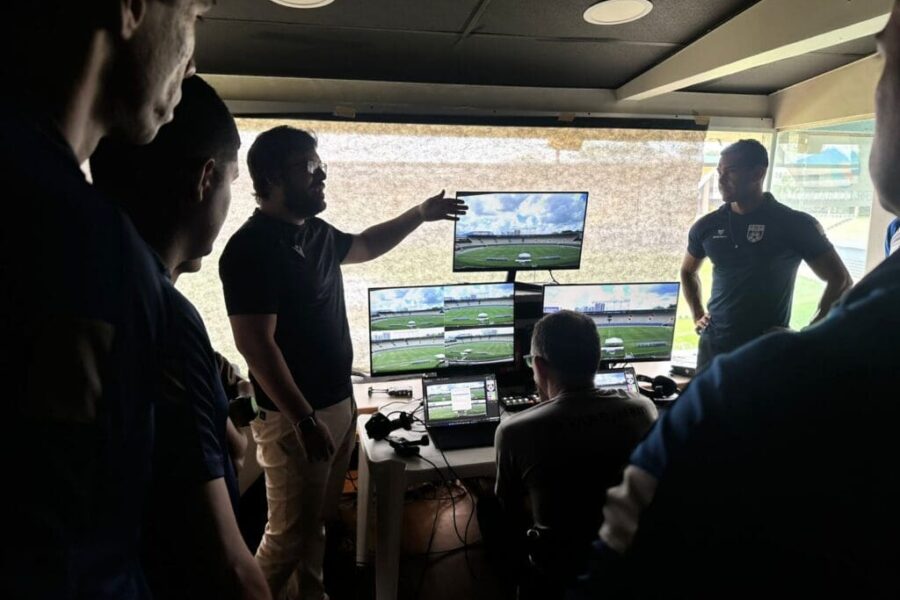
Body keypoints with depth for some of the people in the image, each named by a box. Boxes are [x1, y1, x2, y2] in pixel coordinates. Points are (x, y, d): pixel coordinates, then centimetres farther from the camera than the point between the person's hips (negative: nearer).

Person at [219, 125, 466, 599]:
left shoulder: (317, 233, 7)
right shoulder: (252, 247, -19)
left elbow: (366, 245, 28)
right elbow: (256, 344, -23)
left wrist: (421, 214, 23)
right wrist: (304, 419, -24)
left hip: (339, 402, 9)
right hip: (295, 417, -8)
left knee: (319, 521, 21)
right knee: (290, 533, 2)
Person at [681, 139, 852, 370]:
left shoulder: (795, 225, -7)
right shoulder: (707, 226, 3)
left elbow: (840, 281, -2)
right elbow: (688, 271, 20)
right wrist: (697, 316, 9)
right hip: (713, 345, 3)